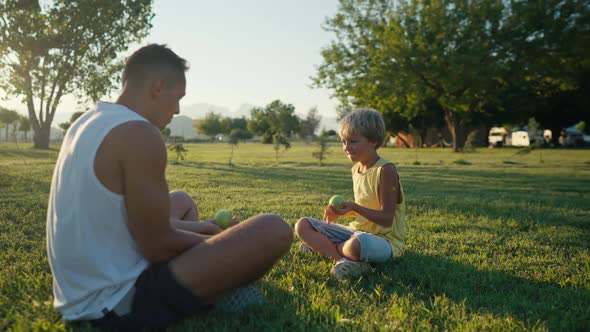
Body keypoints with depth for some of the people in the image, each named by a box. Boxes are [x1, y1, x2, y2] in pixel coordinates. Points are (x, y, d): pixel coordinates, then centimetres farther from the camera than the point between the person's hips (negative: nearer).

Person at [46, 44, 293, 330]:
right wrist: (212, 242, 1)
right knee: (273, 231, -16)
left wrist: (191, 228, 16)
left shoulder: (88, 123, 8)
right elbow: (158, 248, -18)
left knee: (183, 200, 29)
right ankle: (209, 295, 13)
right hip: (118, 304, -10)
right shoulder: (140, 134, -21)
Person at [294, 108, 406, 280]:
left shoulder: (386, 170, -16)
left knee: (357, 244, -44)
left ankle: (321, 246, -10)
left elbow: (386, 219, -18)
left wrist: (355, 207, -28)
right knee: (302, 225, -3)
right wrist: (343, 211, 1)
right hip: (358, 232, 8)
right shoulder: (356, 169, 8)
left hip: (385, 239, -8)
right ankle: (343, 259, -23)